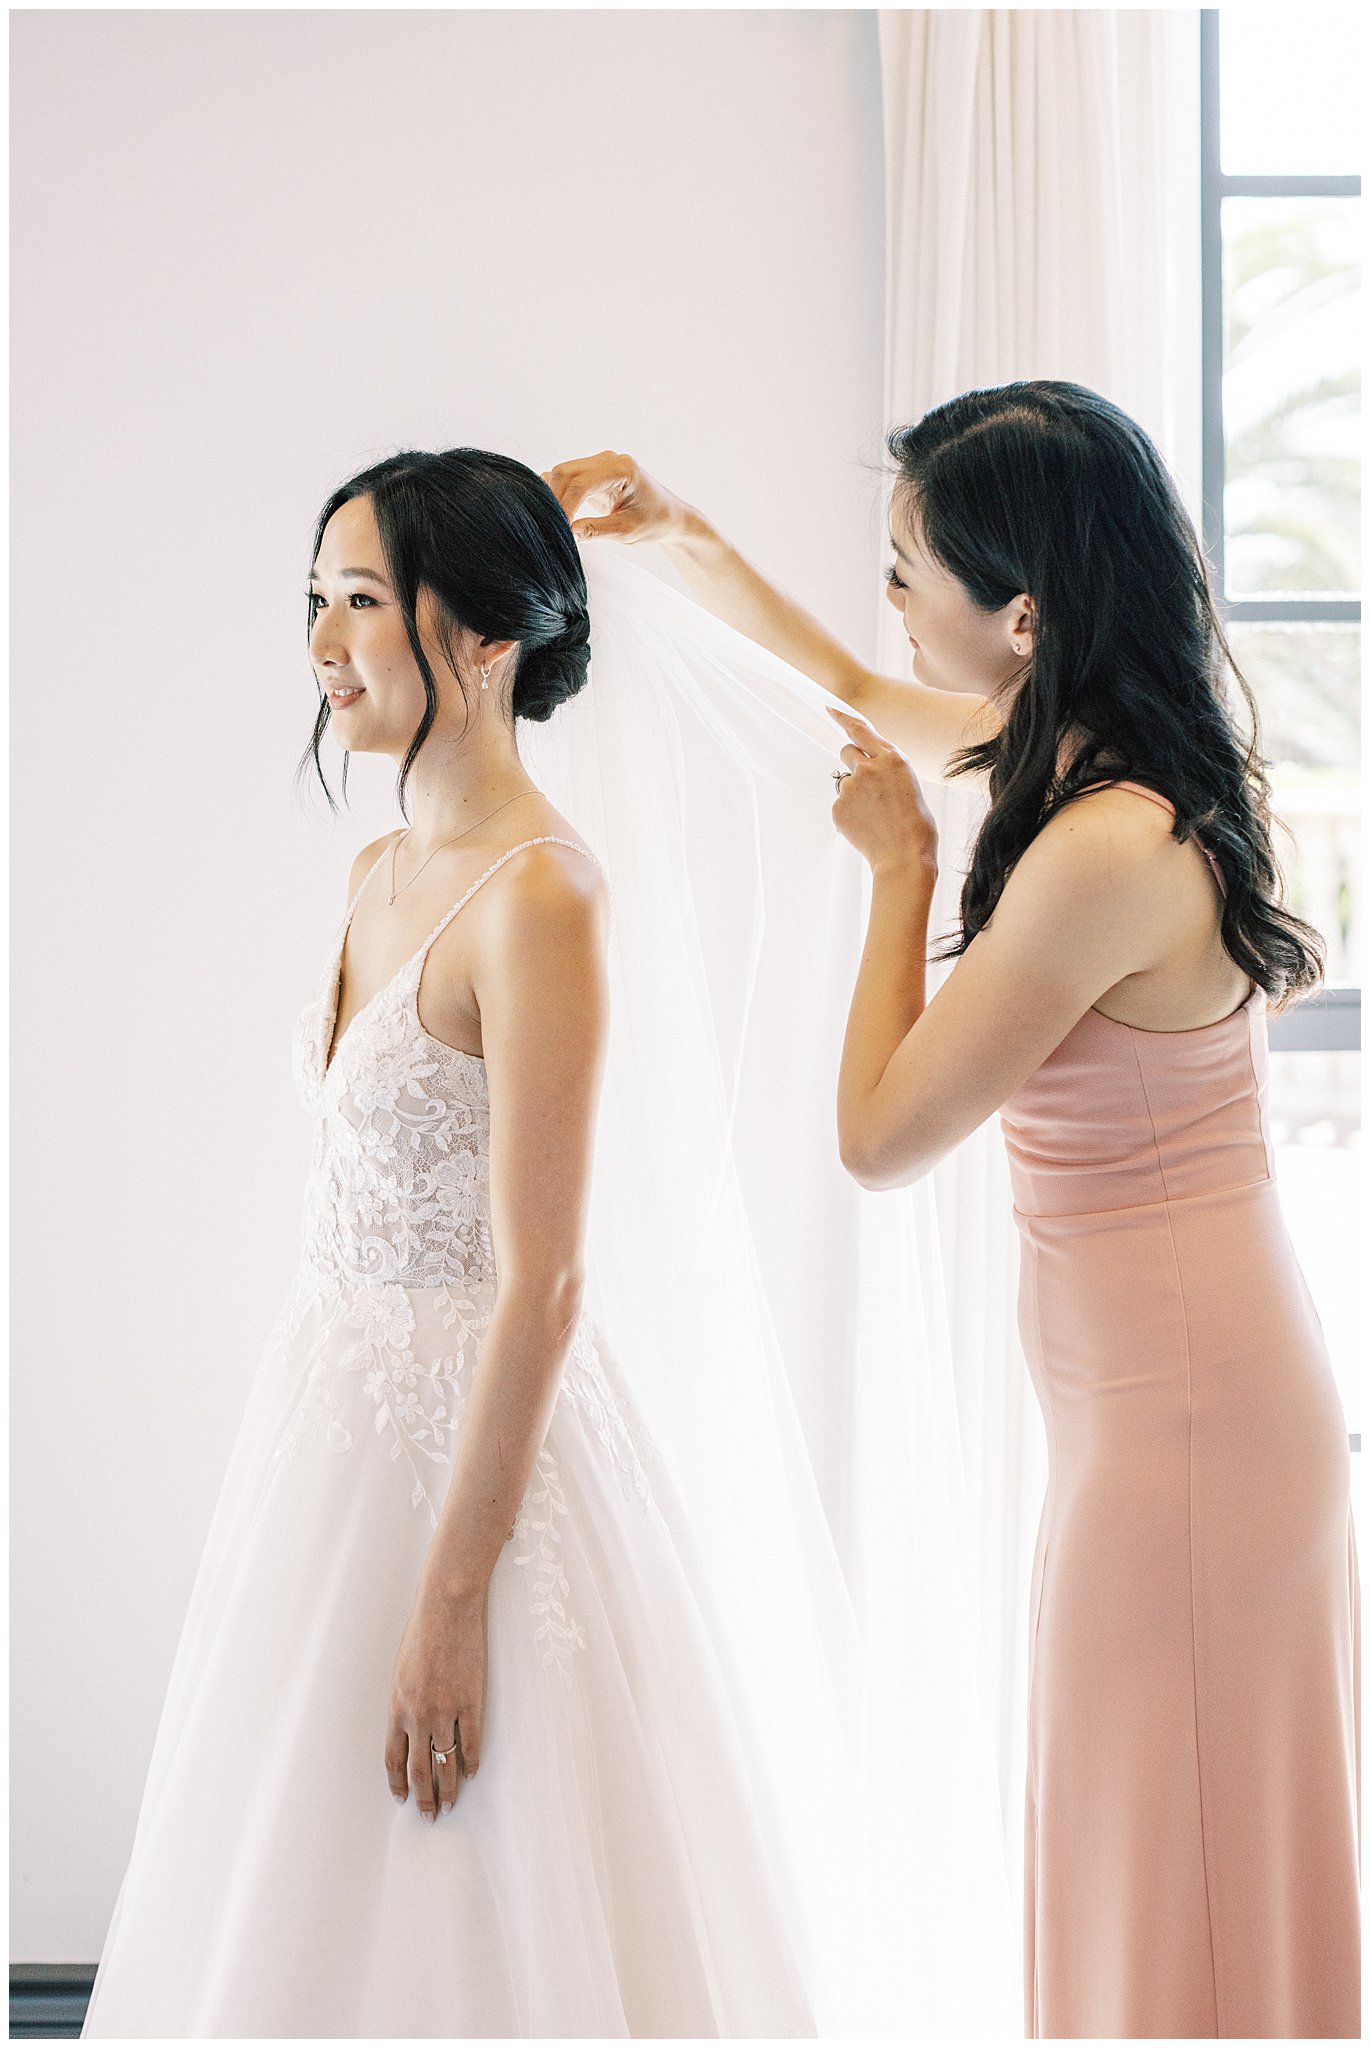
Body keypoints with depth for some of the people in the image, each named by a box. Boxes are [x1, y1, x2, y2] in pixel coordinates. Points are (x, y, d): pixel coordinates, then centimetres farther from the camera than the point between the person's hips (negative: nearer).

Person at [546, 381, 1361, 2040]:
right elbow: (864, 698, 24)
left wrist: (902, 867, -7)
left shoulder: (1106, 854, -25)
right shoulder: (1123, 762, 4)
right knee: (1177, 1880, 20)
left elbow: (880, 1136, -16)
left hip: (1175, 1408, -9)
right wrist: (677, 536, 23)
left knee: (1174, 1914, 3)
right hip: (1200, 1382, 9)